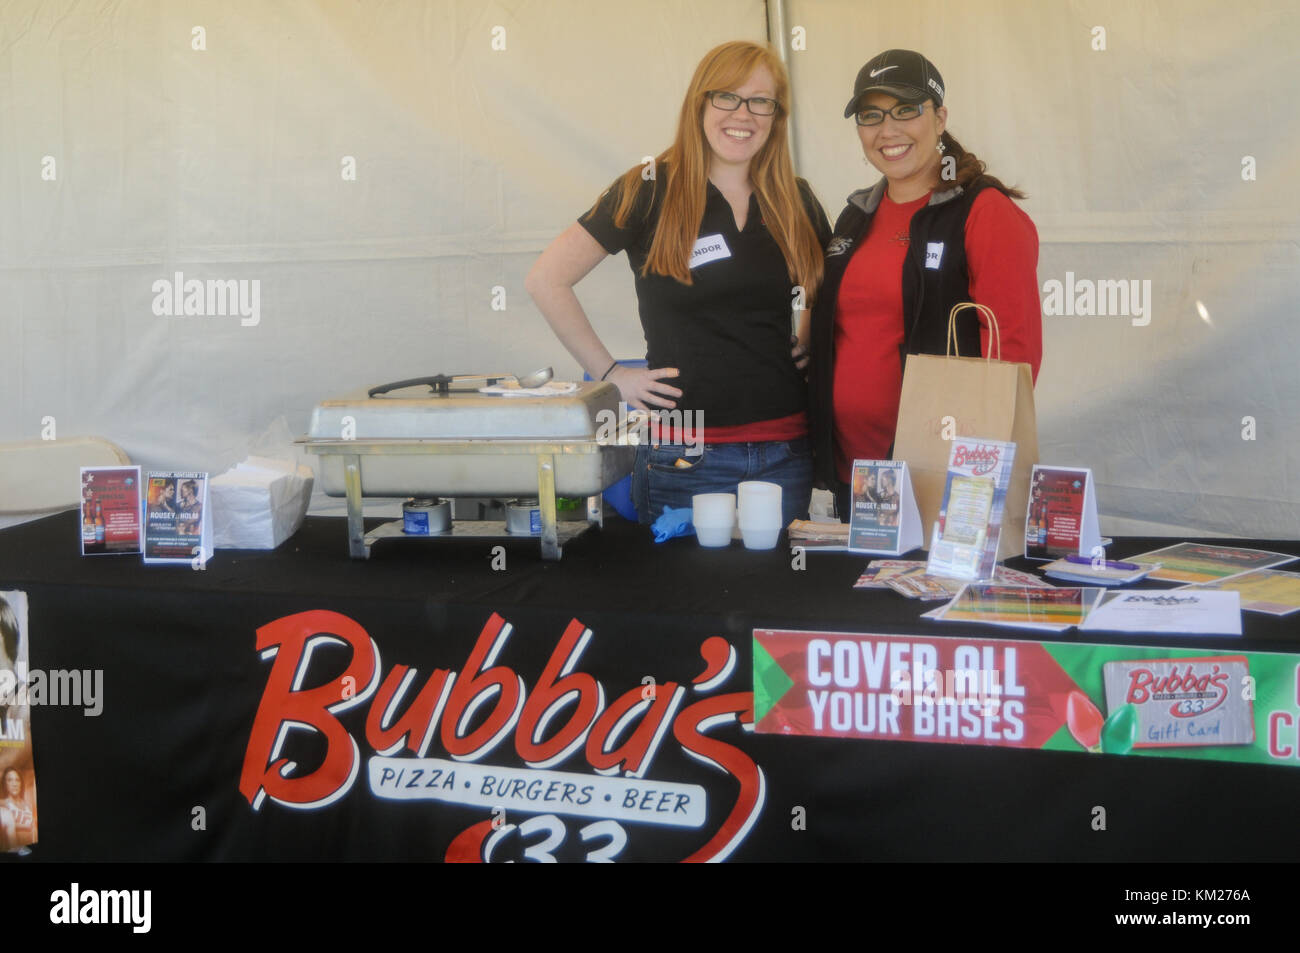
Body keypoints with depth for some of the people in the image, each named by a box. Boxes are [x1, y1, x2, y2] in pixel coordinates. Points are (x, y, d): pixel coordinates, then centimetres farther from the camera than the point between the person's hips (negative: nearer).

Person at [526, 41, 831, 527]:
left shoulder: (796, 201, 8)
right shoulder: (650, 190, -5)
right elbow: (546, 278, -5)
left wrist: (810, 340, 8)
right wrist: (609, 373, -6)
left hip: (786, 454, 4)